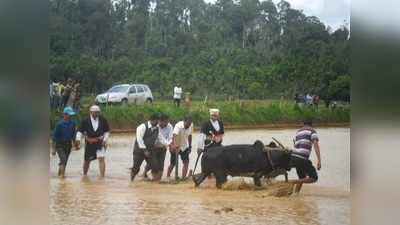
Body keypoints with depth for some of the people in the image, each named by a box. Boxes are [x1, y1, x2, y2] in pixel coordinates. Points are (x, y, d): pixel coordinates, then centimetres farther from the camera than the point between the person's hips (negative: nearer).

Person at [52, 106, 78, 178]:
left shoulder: (72, 123, 2)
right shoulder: (59, 124, -12)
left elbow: (73, 135, 14)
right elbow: (54, 137, -9)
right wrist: (54, 149, -10)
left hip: (68, 145, 5)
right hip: (60, 145, -5)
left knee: (64, 161, 10)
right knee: (63, 160, -19)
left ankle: (59, 174, 24)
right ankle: (62, 174, -20)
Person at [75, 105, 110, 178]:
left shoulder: (103, 120, -2)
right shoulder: (85, 121, -5)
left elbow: (107, 131, 7)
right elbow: (80, 131, -1)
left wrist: (105, 140, -6)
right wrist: (78, 139, -17)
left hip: (100, 143, 0)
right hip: (89, 144, 1)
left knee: (101, 158, -14)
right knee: (87, 160, 12)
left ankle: (102, 176, -11)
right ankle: (84, 174, 33)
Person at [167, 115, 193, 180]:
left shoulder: (191, 125, -10)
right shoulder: (178, 126, -29)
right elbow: (174, 135, -45)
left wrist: (190, 146, 8)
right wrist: (174, 145, -61)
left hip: (185, 146, 5)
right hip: (175, 146, -5)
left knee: (186, 162, -8)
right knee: (173, 163, -2)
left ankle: (183, 177, -3)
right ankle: (168, 177, 14)